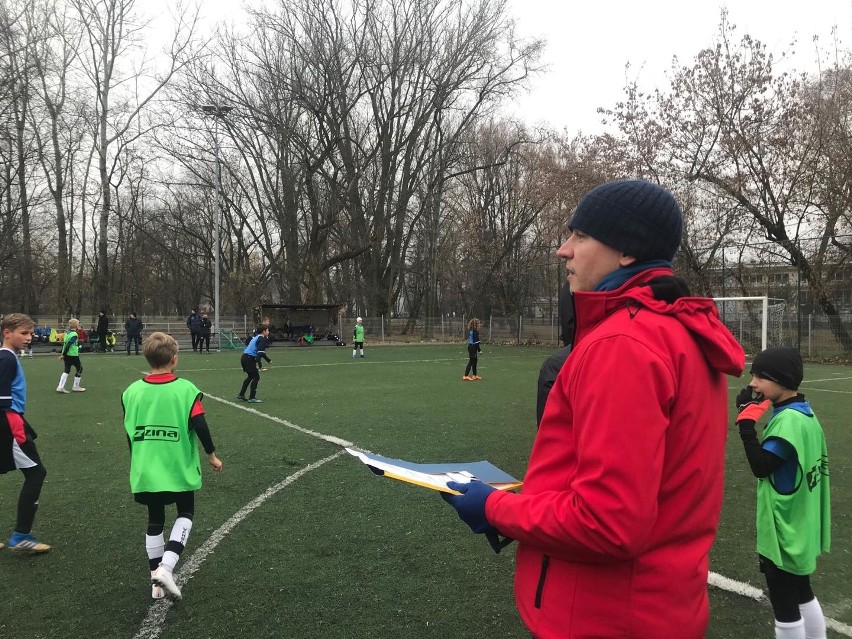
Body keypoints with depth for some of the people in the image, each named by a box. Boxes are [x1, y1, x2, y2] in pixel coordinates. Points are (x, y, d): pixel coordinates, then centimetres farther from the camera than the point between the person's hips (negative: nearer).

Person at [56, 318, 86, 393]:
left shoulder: (67, 333, 10)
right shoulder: (74, 335, -16)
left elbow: (65, 344, 14)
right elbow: (68, 345, -22)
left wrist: (63, 354, 17)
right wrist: (63, 354, -18)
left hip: (67, 355, 8)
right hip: (73, 355, -8)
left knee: (67, 370, 10)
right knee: (79, 369, 9)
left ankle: (60, 387, 3)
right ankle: (75, 386, 14)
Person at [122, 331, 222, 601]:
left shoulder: (131, 392, -1)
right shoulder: (185, 389, -12)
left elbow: (129, 432, 6)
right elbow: (200, 426, -12)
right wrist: (212, 455, 3)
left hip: (146, 471, 3)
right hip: (179, 469, -3)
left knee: (155, 521, 17)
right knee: (185, 514, 15)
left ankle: (157, 581, 21)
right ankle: (165, 567, -5)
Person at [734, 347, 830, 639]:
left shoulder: (788, 420, -24)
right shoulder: (806, 414, 5)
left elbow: (760, 466, -25)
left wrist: (746, 420, -23)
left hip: (783, 534, -10)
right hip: (800, 530, 10)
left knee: (785, 606, 5)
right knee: (803, 595, 24)